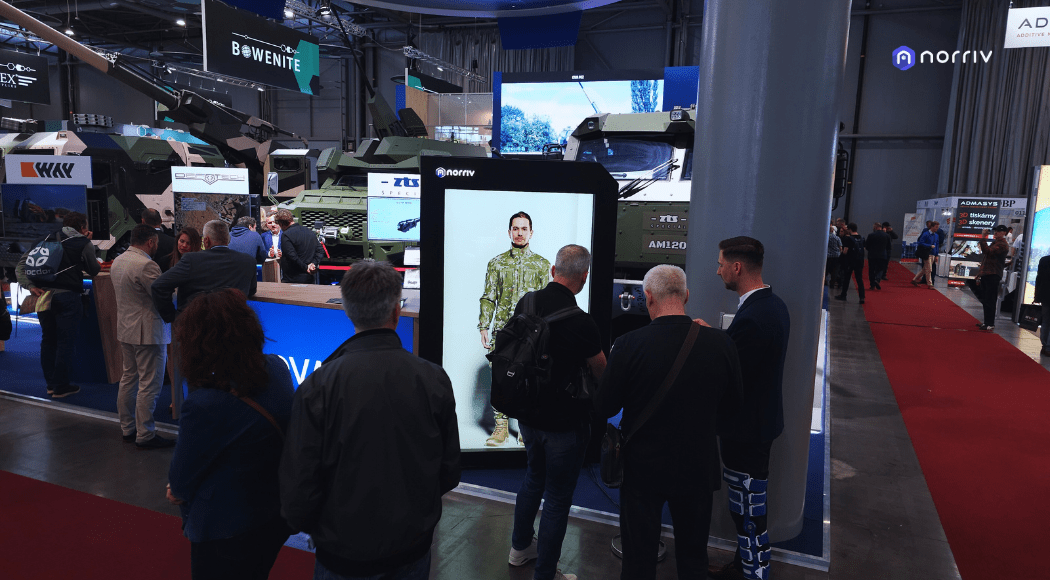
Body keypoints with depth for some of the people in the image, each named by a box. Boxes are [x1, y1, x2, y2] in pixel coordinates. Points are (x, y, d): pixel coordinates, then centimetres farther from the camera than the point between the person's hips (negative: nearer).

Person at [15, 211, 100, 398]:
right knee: (66, 342, 1)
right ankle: (60, 387, 5)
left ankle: (51, 384, 24)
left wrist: (30, 285, 1)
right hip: (68, 297, -5)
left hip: (44, 296, 5)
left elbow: (21, 265, 8)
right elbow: (94, 270, 6)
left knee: (48, 341, 16)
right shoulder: (83, 243, -1)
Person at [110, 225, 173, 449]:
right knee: (149, 384, -3)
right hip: (147, 332, -10)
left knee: (129, 378, 18)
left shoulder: (118, 261, 10)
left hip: (125, 329, 10)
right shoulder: (146, 265, -21)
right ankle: (145, 436, 3)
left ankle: (128, 428, 27)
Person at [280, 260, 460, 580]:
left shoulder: (317, 388, -22)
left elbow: (297, 491, -17)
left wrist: (315, 530, 6)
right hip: (414, 548, 2)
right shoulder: (435, 379, -16)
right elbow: (449, 475, -6)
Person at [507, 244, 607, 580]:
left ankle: (520, 548, 44)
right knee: (557, 498, 8)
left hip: (527, 415, 7)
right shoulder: (581, 323, -25)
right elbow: (602, 374, -9)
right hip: (565, 423, -7)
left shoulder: (526, 304, -5)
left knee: (534, 478, 27)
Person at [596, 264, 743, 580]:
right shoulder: (721, 343, -12)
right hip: (698, 468, 3)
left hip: (643, 468, -2)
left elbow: (604, 408, -11)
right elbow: (731, 404, 2)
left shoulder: (629, 345, -21)